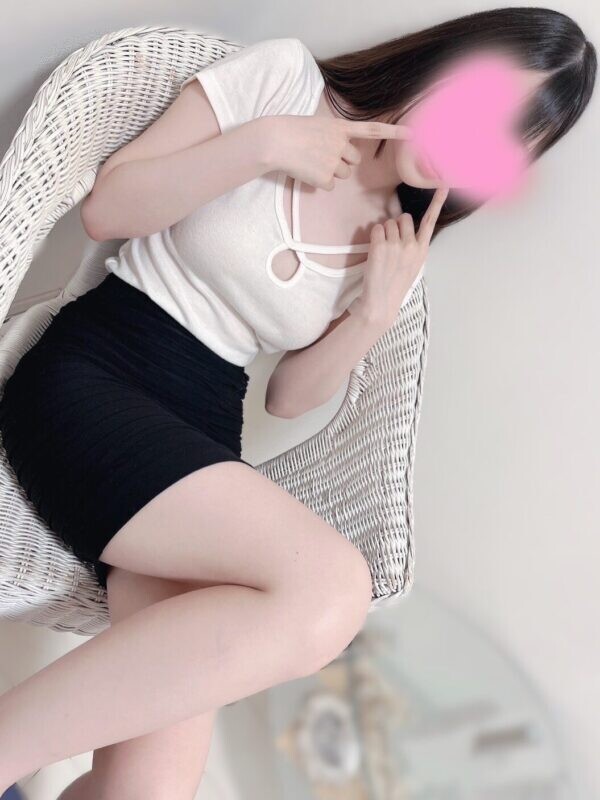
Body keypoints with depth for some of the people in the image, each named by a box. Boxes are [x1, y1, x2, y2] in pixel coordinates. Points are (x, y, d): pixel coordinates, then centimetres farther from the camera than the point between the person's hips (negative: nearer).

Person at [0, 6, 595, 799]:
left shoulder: (403, 240, 12)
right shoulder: (282, 76, 1)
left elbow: (289, 395, 11)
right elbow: (105, 208, -3)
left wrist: (375, 315, -5)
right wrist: (262, 145, -12)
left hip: (203, 433, 4)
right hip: (88, 378, -3)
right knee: (330, 590, -30)